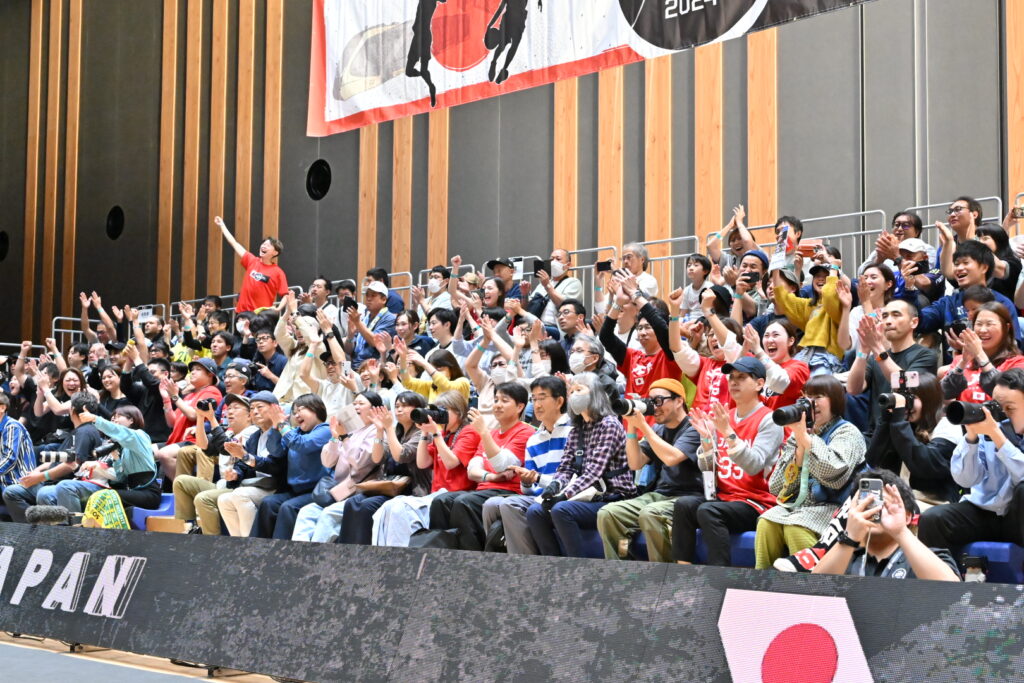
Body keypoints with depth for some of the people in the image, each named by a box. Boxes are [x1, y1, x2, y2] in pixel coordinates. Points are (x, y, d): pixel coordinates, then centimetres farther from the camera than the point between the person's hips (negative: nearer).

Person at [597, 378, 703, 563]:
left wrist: (643, 425, -15)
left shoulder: (694, 429, -4)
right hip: (658, 495, 7)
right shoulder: (657, 429, 17)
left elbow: (671, 458, -21)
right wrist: (632, 426, 0)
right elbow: (636, 463, 9)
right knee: (607, 514, -14)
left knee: (649, 514, -37)